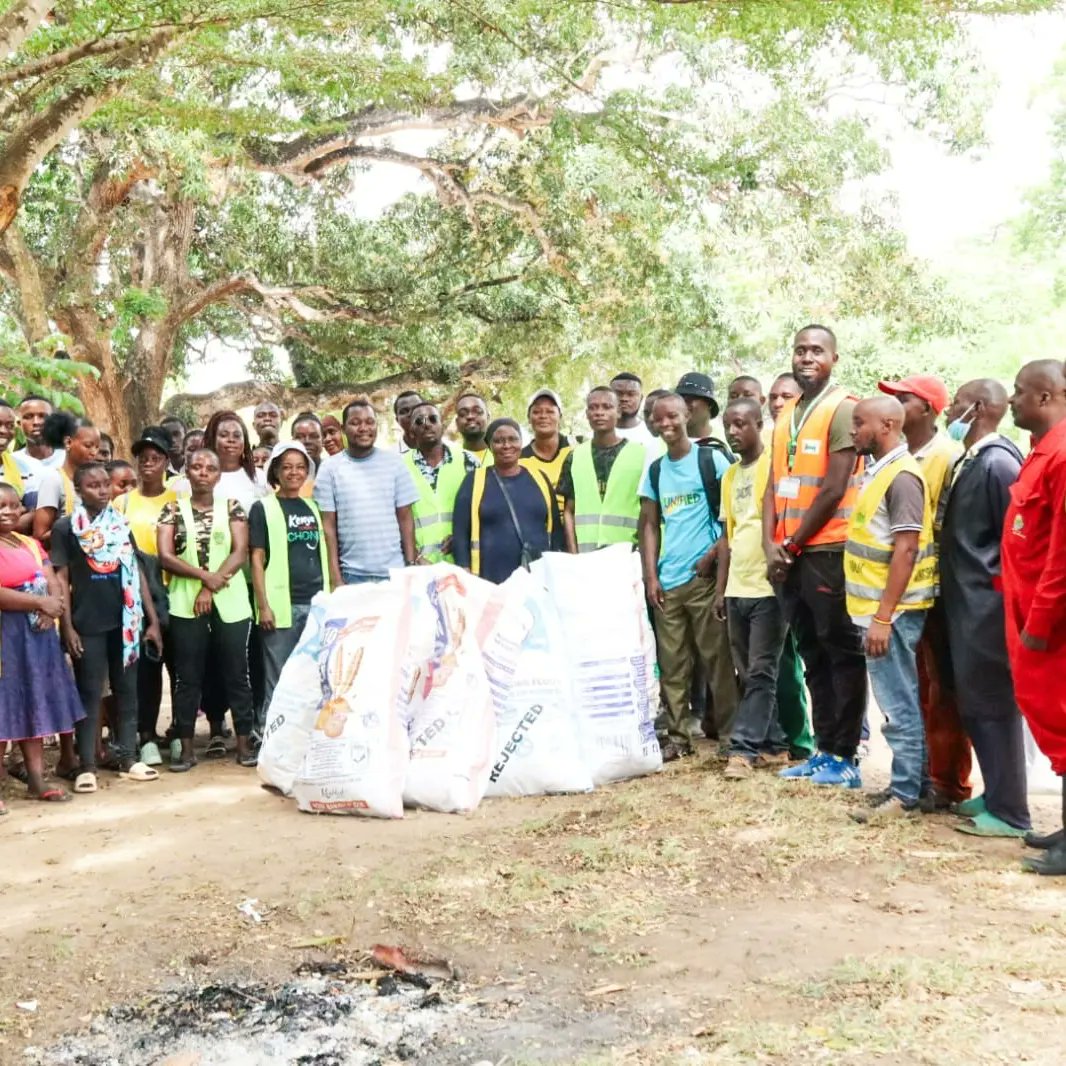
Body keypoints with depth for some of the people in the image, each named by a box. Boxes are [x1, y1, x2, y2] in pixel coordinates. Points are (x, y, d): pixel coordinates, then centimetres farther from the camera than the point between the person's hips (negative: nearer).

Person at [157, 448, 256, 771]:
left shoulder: (232, 507, 6)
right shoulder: (173, 510, 6)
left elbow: (240, 553, -4)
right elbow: (165, 556, -4)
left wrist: (211, 587, -13)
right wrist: (204, 575, -15)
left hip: (230, 603, 0)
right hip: (186, 604, 0)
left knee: (235, 674, 4)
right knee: (188, 677, 4)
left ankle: (244, 744, 11)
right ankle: (186, 747, 11)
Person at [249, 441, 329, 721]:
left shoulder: (313, 507, 15)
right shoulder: (263, 508, 1)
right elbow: (257, 560, -3)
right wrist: (263, 606, -10)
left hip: (317, 603, 4)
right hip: (282, 604, -4)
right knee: (278, 679, 0)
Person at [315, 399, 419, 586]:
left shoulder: (395, 462, 4)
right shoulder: (330, 469, 2)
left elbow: (405, 518, 5)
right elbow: (328, 525, 1)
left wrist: (411, 566, -1)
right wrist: (336, 578, -4)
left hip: (394, 572, 1)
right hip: (352, 575, -1)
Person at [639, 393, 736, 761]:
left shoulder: (712, 460, 0)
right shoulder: (654, 471, 13)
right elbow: (649, 525, 13)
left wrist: (715, 555, -12)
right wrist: (650, 576, 4)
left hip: (704, 575, -4)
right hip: (667, 581, 5)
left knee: (717, 658, -2)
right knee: (672, 664, 6)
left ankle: (730, 734, 6)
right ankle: (677, 736, 13)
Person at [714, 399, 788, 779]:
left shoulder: (775, 464, -6)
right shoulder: (729, 475, 16)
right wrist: (720, 588, 13)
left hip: (768, 586, -7)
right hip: (737, 588, 7)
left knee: (761, 672, -4)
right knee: (748, 674, 9)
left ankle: (744, 748, -3)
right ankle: (772, 746, 17)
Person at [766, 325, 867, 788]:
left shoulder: (843, 409, -7)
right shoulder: (785, 415, 15)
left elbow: (834, 490, -14)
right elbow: (774, 484, 12)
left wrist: (791, 544, -9)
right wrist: (771, 544, -2)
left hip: (828, 552, -8)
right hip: (788, 555, 8)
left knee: (842, 654, 0)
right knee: (813, 655, 13)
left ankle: (845, 757, 5)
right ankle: (824, 750, 21)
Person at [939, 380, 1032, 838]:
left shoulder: (998, 462, -15)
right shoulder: (969, 461, 14)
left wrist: (1002, 592, -14)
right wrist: (952, 594, 16)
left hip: (988, 606, -9)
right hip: (965, 605, 9)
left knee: (994, 707, -3)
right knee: (974, 706, 15)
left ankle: (1009, 812, 6)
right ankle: (995, 794, 26)